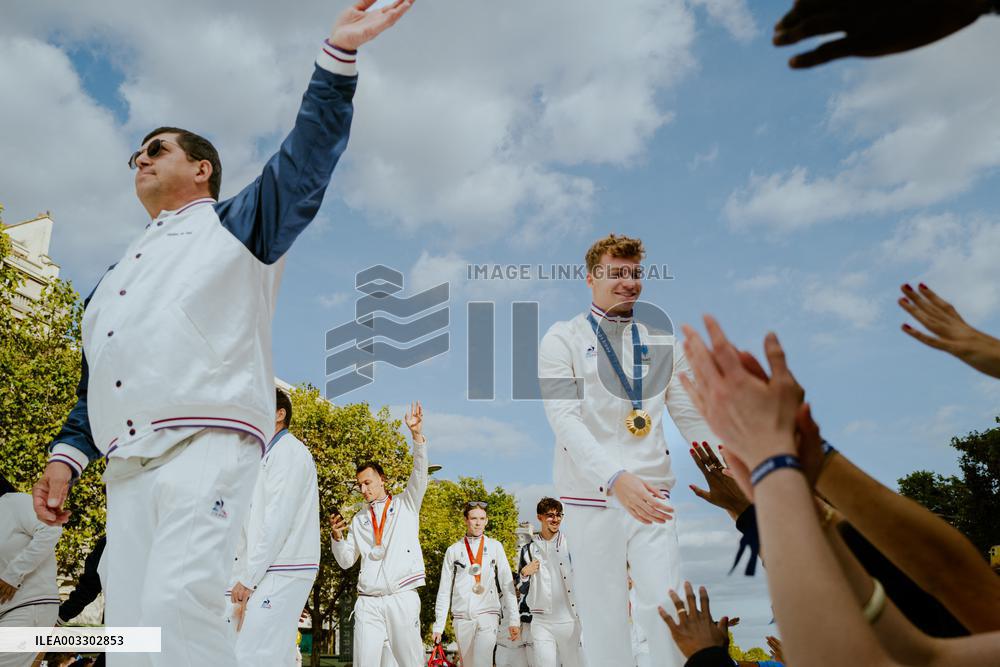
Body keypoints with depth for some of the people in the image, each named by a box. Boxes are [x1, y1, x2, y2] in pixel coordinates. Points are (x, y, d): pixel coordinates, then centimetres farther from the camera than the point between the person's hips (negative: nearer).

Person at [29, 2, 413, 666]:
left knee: (177, 600, -24)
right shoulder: (119, 276, 30)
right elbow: (95, 380, 29)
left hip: (208, 444, -6)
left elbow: (305, 159, 0)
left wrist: (340, 55, -9)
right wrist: (67, 453, 16)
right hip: (127, 464, 7)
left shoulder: (235, 225, 13)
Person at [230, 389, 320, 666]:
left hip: (283, 572, -9)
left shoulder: (289, 451, -7)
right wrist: (240, 577, 13)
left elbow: (279, 519, -16)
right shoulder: (269, 456, 23)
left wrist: (247, 578, -14)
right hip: (269, 572, 9)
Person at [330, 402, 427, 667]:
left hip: (402, 598, -3)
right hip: (367, 602, 3)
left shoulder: (405, 505, 10)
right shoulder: (359, 520, 18)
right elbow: (346, 561, 17)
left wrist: (417, 435, -18)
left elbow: (420, 475, -6)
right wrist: (337, 536, -3)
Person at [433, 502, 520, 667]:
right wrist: (438, 626, 5)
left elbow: (507, 584, 3)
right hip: (461, 618, 2)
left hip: (487, 616, -2)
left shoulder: (495, 547, 7)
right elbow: (444, 591, 9)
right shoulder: (453, 550, 8)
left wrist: (513, 620, -3)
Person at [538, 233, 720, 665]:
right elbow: (565, 419, -12)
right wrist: (615, 478, -26)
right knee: (604, 616, 4)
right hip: (591, 497, -2)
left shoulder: (660, 340, 12)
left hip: (651, 493, 3)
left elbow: (690, 414, 12)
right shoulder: (563, 339, 0)